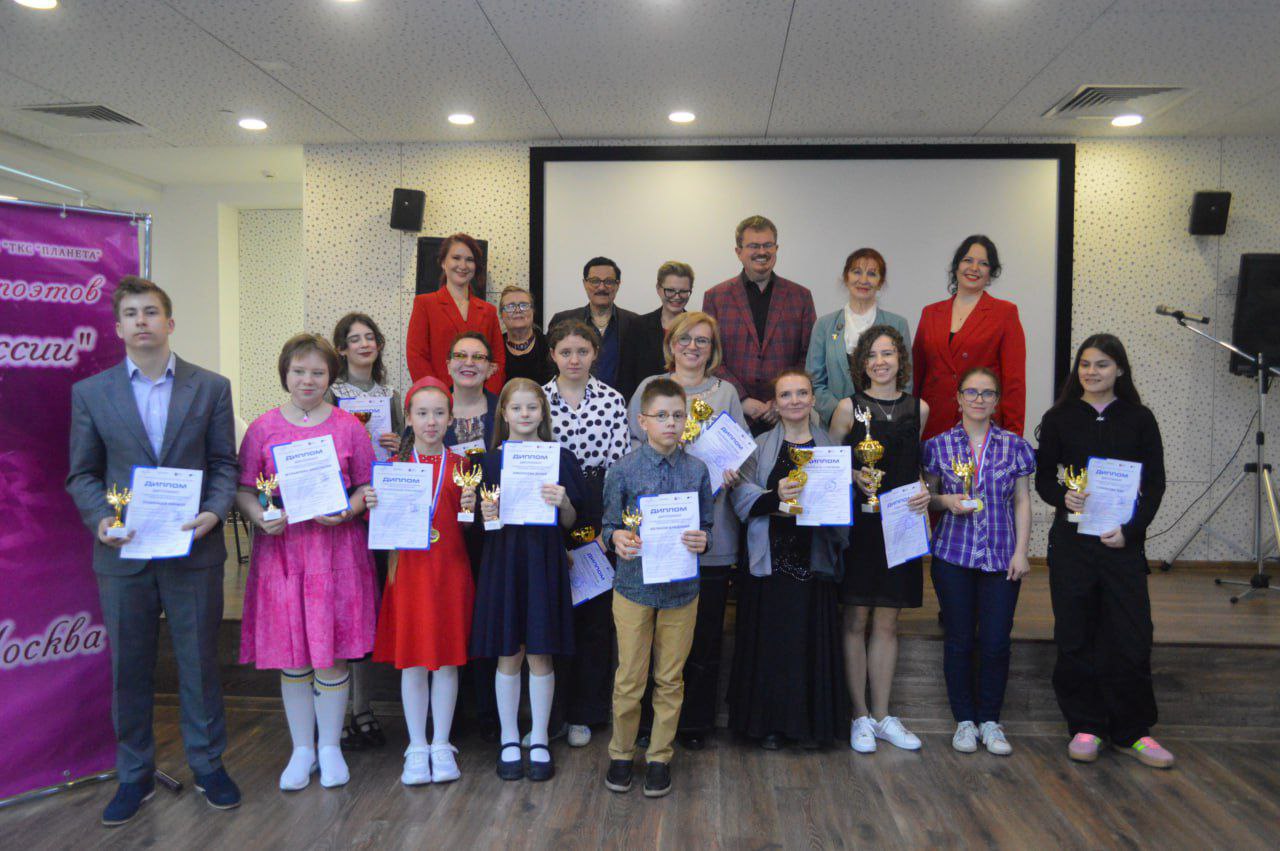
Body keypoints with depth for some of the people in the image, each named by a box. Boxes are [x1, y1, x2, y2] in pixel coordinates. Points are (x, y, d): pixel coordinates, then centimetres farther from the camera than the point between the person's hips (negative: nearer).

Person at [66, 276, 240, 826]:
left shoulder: (211, 387, 3)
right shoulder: (90, 392, 5)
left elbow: (225, 463, 3)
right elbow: (82, 474, 6)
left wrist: (215, 512, -13)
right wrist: (100, 519, -12)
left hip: (194, 549, -1)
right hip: (123, 553, 1)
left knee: (200, 661, 9)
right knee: (129, 668, 11)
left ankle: (207, 764, 26)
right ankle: (134, 775, 28)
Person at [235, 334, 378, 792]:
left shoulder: (349, 427, 4)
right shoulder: (263, 427, 5)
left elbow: (368, 487, 5)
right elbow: (243, 488, 6)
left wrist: (347, 511, -13)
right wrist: (260, 517, -13)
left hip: (336, 547, -1)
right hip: (281, 547, 1)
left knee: (331, 652, 3)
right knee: (291, 656, 7)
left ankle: (330, 746, 21)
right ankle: (302, 749, 24)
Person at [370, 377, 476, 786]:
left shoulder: (459, 464, 5)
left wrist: (470, 506, -14)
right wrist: (373, 504, -14)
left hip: (450, 568, 0)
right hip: (409, 567, 0)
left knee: (447, 658, 6)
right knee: (411, 659, 4)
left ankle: (441, 745, 19)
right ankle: (417, 748, 18)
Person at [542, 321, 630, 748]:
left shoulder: (612, 399, 3)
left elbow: (620, 459, 0)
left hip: (598, 514, 0)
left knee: (596, 608, 6)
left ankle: (584, 713, 20)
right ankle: (550, 710, 20)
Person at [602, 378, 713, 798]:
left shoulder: (696, 469, 1)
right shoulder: (623, 469, -5)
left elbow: (707, 525, 6)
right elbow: (610, 524, 0)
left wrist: (702, 540, -15)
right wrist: (617, 538, -21)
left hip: (681, 589, 2)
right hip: (634, 586, -2)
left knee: (670, 679, 12)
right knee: (629, 678, 8)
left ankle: (660, 756, 28)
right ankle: (621, 753, 28)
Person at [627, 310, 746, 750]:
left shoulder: (725, 392, 15)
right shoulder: (649, 387, 12)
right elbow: (631, 443, 6)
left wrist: (731, 471, -12)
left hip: (710, 526, 1)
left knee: (705, 629, 4)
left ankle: (696, 722, 17)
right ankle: (652, 718, 16)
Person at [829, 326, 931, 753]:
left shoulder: (918, 409, 8)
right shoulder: (849, 407, -2)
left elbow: (918, 465, 17)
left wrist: (925, 491, -2)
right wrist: (854, 479, -16)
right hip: (857, 522, -3)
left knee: (887, 622, 10)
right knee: (856, 620, 3)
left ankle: (882, 716, 22)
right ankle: (860, 716, 16)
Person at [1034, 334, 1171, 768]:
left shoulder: (1140, 419, 4)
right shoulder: (1059, 418, 5)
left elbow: (1155, 483, 3)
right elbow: (1043, 477, 6)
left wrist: (1130, 529, -10)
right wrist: (1062, 497, -16)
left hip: (1124, 540, 0)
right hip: (1071, 540, 0)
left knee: (1130, 636, 1)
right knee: (1076, 636, 5)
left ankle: (1131, 731, 17)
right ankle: (1085, 726, 18)